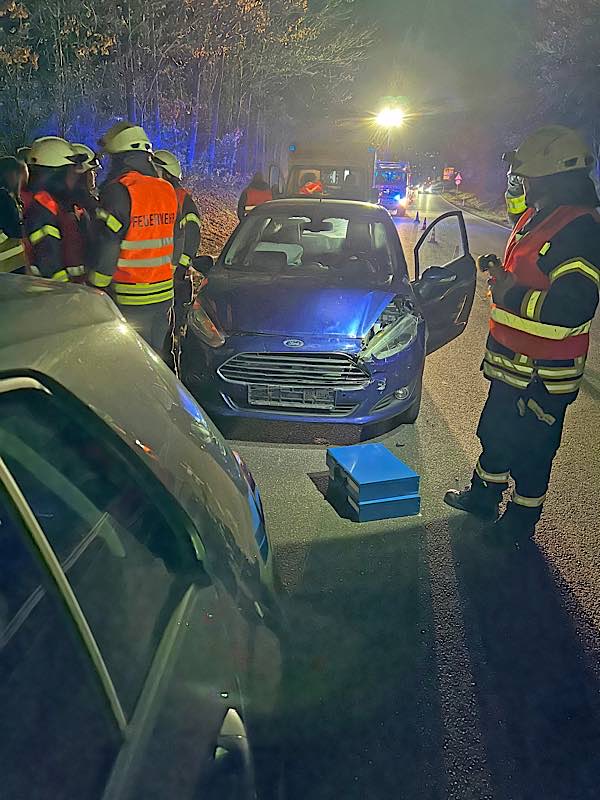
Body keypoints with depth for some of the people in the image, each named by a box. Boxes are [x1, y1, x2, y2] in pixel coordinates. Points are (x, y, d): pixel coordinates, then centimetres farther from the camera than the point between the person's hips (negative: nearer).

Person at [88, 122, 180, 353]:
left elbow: (105, 249, -15)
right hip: (164, 295, 7)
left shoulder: (118, 191, -14)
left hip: (130, 300, -7)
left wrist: (96, 289, -6)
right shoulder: (168, 190, 8)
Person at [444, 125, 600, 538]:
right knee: (495, 431, 25)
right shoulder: (536, 217, 9)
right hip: (511, 361, 10)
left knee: (530, 450, 6)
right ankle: (483, 496, 46)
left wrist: (513, 298, -27)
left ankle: (519, 526, 26)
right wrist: (504, 276, 9)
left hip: (544, 374, -10)